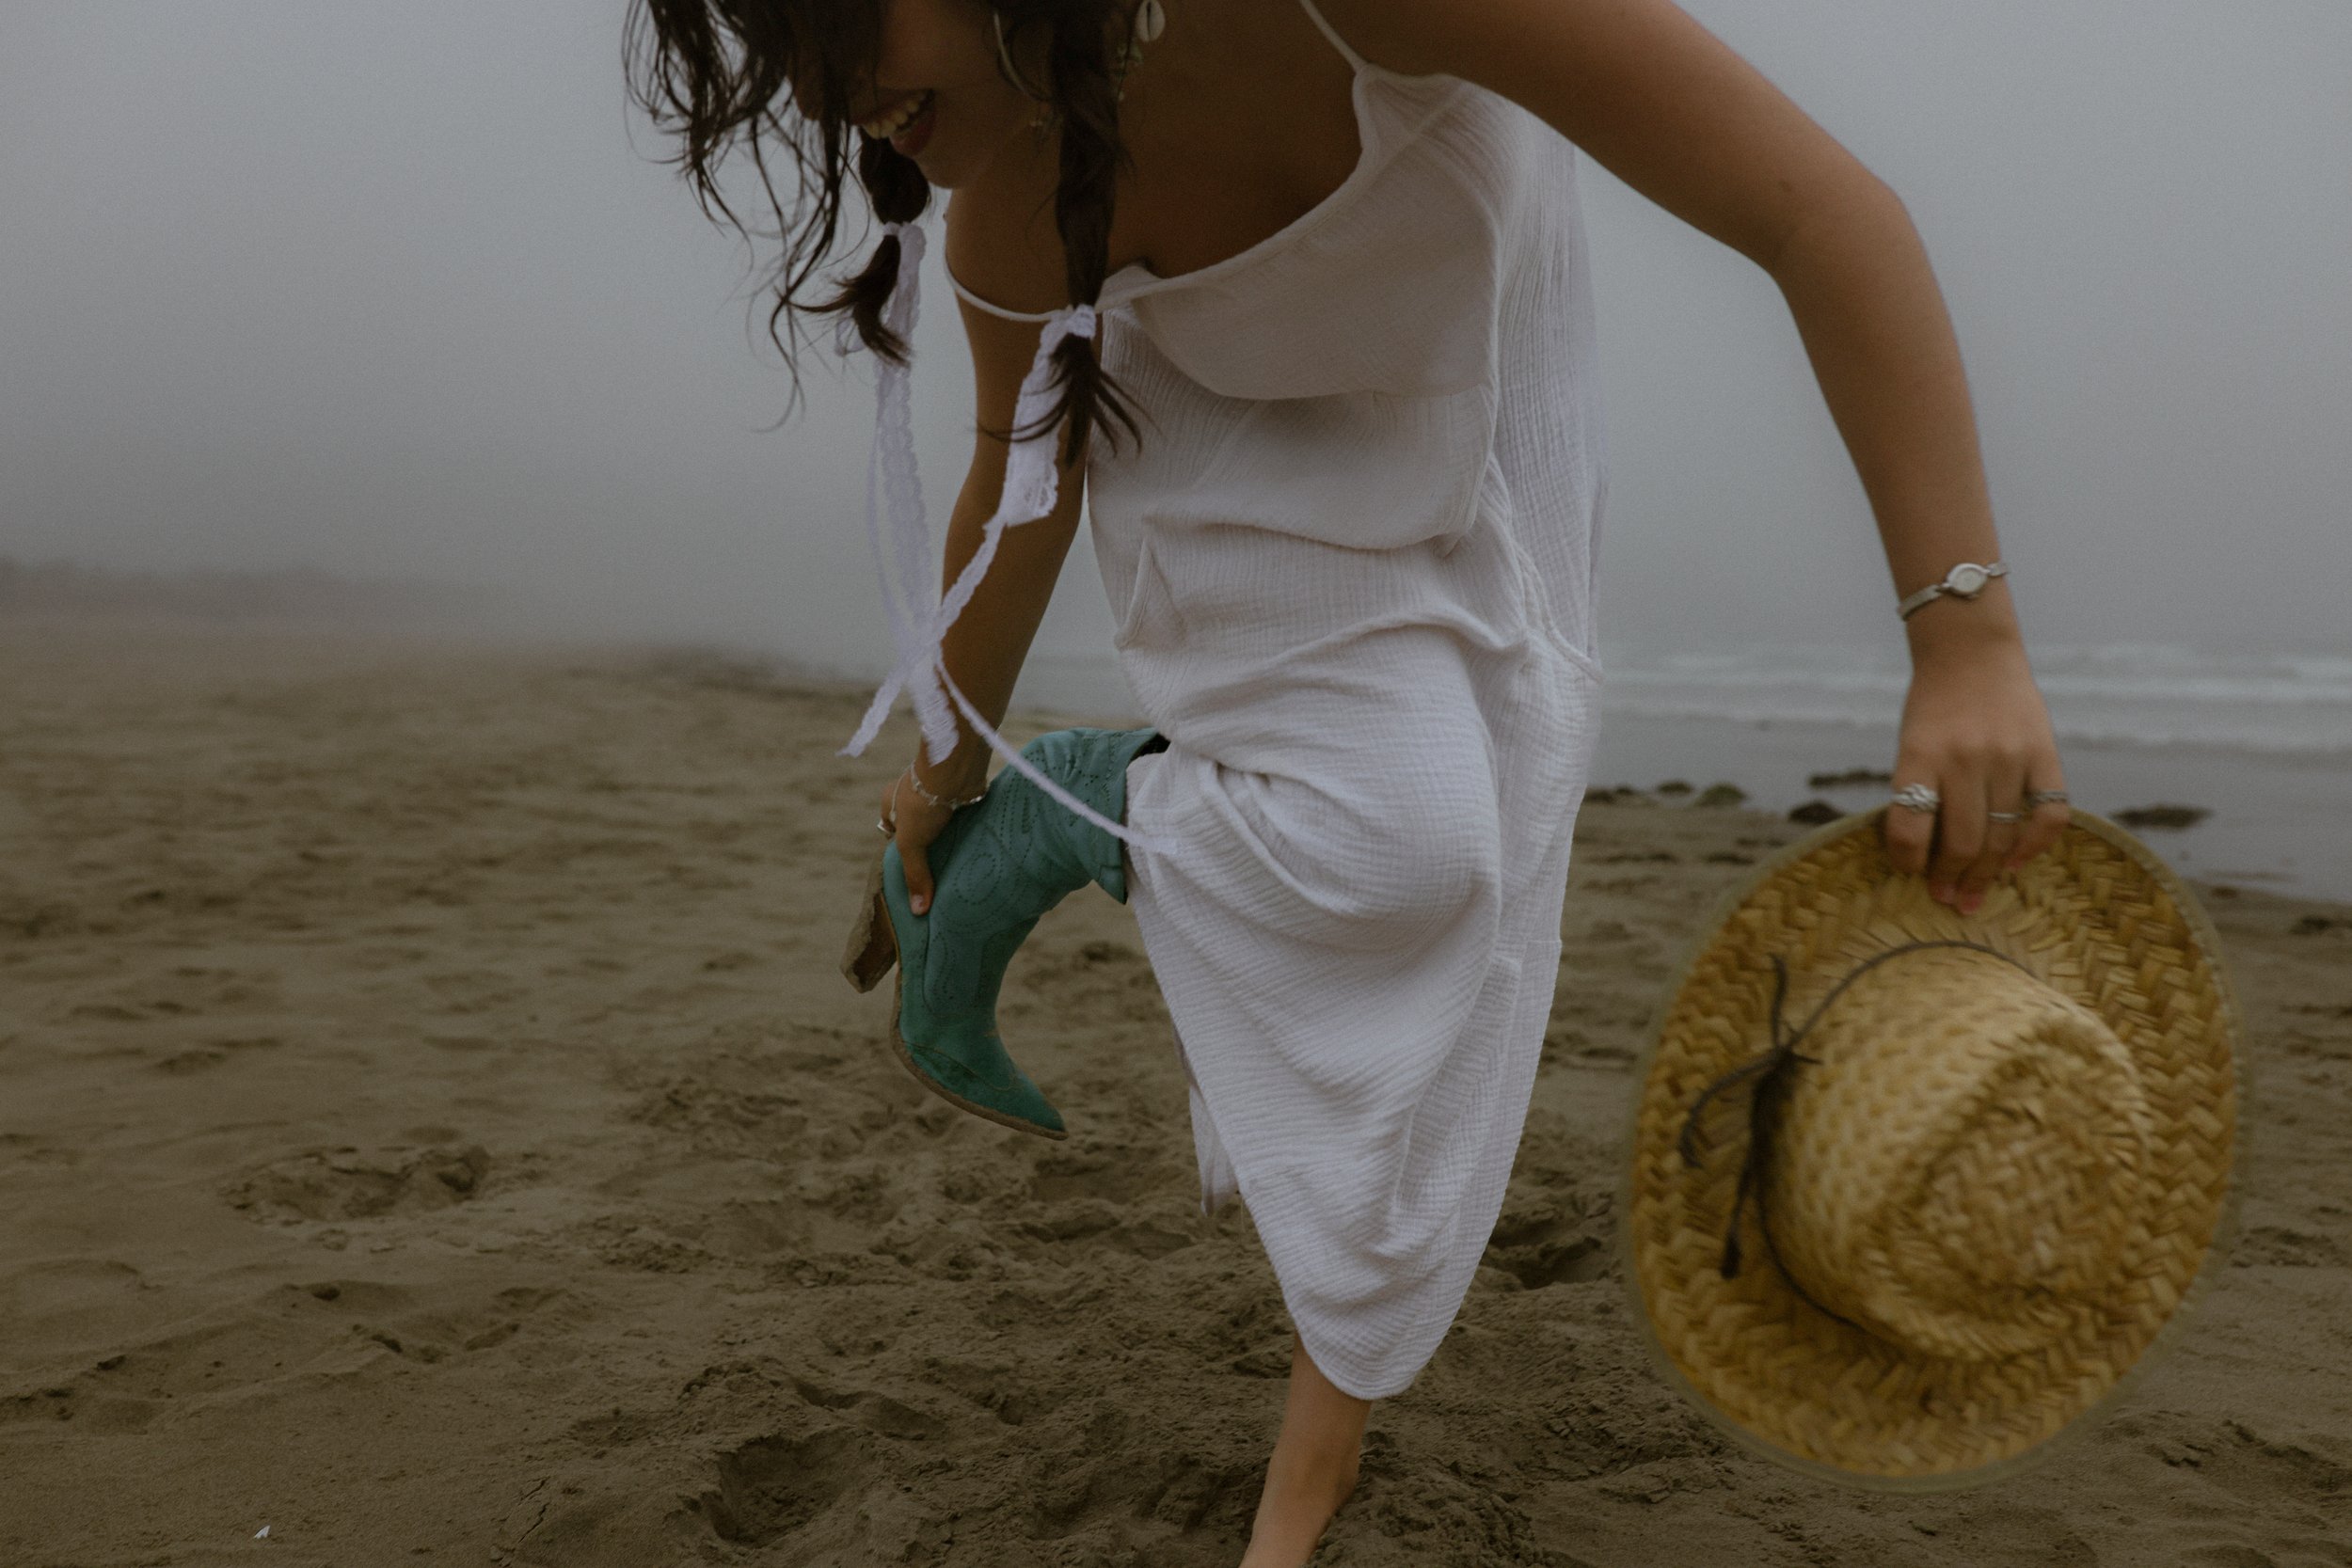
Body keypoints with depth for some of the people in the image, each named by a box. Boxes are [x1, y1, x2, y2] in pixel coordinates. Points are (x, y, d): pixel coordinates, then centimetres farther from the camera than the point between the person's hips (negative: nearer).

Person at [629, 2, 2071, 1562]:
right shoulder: (1012, 204, -26)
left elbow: (1830, 210, -39)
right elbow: (1022, 484, -5)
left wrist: (1969, 639, -43)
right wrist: (950, 764, 9)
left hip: (1474, 401, 0)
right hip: (1238, 450, 1)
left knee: (1441, 956, 0)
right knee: (1387, 839, -26)